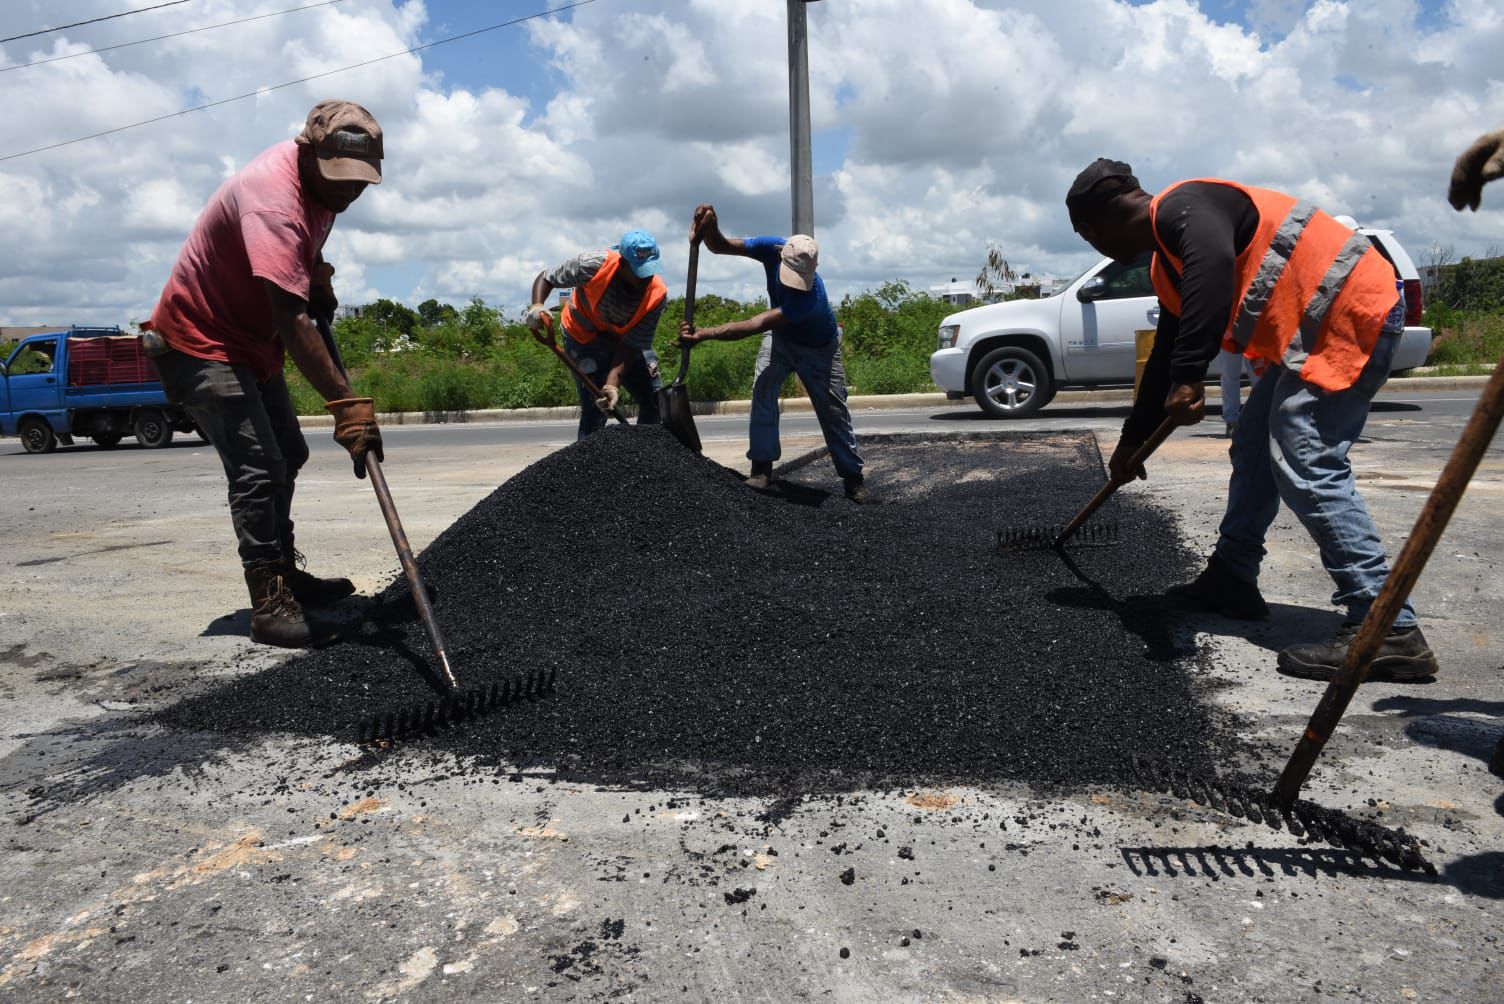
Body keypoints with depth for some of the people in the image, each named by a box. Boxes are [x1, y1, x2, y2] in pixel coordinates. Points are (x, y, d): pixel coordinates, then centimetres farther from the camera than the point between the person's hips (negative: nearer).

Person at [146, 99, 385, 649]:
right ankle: (269, 606, -12)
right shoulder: (272, 200, -31)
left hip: (251, 341, 10)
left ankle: (284, 574, 29)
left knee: (287, 458, 16)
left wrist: (319, 275, 2)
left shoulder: (320, 177, -3)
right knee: (257, 470, -17)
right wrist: (346, 402, -48)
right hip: (201, 341, -10)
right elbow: (290, 319, -42)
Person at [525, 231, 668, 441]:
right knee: (595, 410, -14)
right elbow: (546, 278, -17)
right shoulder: (594, 264, -31)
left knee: (654, 399, -1)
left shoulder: (657, 295, -24)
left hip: (625, 340, 4)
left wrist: (612, 384, -36)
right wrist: (537, 306, -38)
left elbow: (631, 345, -24)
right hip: (584, 337, -3)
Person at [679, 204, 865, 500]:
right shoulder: (773, 248, -28)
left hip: (818, 349, -4)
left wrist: (705, 334, -51)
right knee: (763, 388, -18)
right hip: (781, 340, 4)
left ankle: (852, 477, 15)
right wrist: (710, 226, -46)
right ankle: (762, 468, -14)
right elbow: (721, 246, -22)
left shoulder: (812, 296, -43)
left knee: (834, 411, -1)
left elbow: (756, 325, -46)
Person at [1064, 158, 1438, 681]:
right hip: (1311, 328, 11)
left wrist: (1189, 378, -37)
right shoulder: (1167, 263, 19)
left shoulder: (1181, 206, -12)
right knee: (1254, 450, 15)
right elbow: (1164, 356, 26)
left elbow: (1214, 264, -34)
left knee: (1305, 466, -17)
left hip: (1349, 311, -11)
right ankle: (1231, 580, 25)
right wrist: (1132, 440, 31)